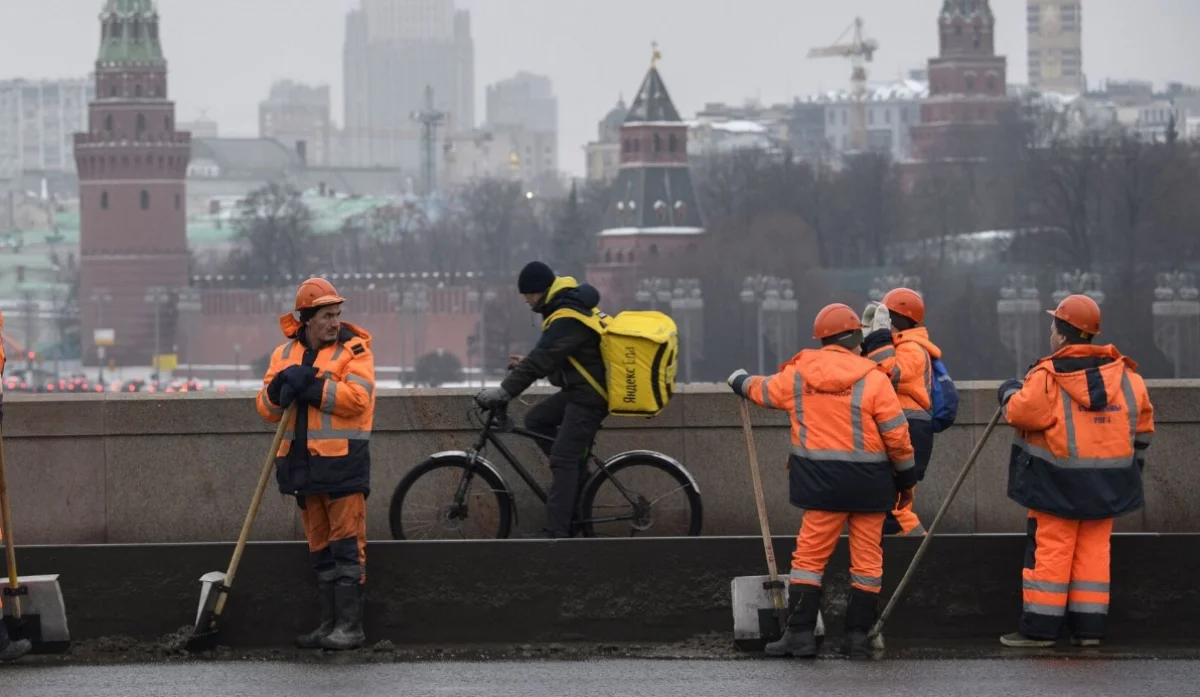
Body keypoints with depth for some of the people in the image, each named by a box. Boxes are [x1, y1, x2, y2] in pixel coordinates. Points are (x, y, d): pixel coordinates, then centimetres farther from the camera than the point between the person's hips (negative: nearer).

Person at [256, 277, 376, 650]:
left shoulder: (354, 350, -2)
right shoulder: (285, 354, 13)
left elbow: (356, 397, -17)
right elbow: (267, 407, 8)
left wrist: (309, 386, -17)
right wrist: (281, 385, -13)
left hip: (343, 462, -6)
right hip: (303, 462, 6)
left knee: (347, 546, -8)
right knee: (320, 549, 10)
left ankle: (350, 626, -7)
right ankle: (329, 623, 16)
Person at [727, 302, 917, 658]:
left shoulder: (798, 374, 3)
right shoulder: (872, 378, -7)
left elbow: (765, 390, 22)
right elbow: (896, 433, -7)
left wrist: (741, 382, 45)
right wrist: (906, 474, 7)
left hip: (821, 480, 2)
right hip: (868, 481, -1)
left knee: (810, 554, 6)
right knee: (867, 558, 7)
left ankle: (801, 633, 0)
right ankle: (858, 635, 8)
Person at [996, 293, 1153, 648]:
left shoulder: (1047, 376, -13)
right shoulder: (1126, 375, 6)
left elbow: (1021, 413, -16)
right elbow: (1142, 425, 12)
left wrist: (1010, 393, 6)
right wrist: (1133, 464, 23)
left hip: (1057, 483, -5)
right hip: (1107, 484, 5)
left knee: (1050, 550, 0)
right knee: (1094, 550, 9)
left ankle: (1040, 626, 0)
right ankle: (1089, 627, 9)